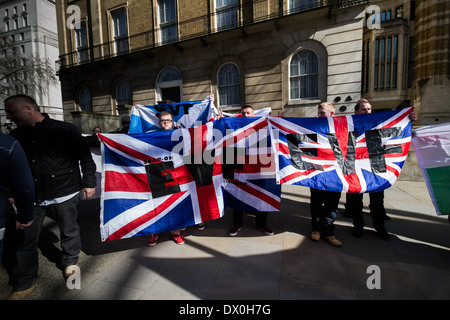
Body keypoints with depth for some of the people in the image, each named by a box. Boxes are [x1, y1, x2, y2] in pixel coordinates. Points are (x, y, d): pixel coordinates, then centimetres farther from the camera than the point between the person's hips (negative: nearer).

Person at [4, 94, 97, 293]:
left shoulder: (64, 130, -8)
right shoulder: (16, 136, 8)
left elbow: (85, 156, -5)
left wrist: (89, 183, -6)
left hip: (64, 194, -4)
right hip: (30, 197, 4)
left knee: (69, 231, 11)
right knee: (26, 237, 10)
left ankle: (70, 262, 35)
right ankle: (25, 278, 29)